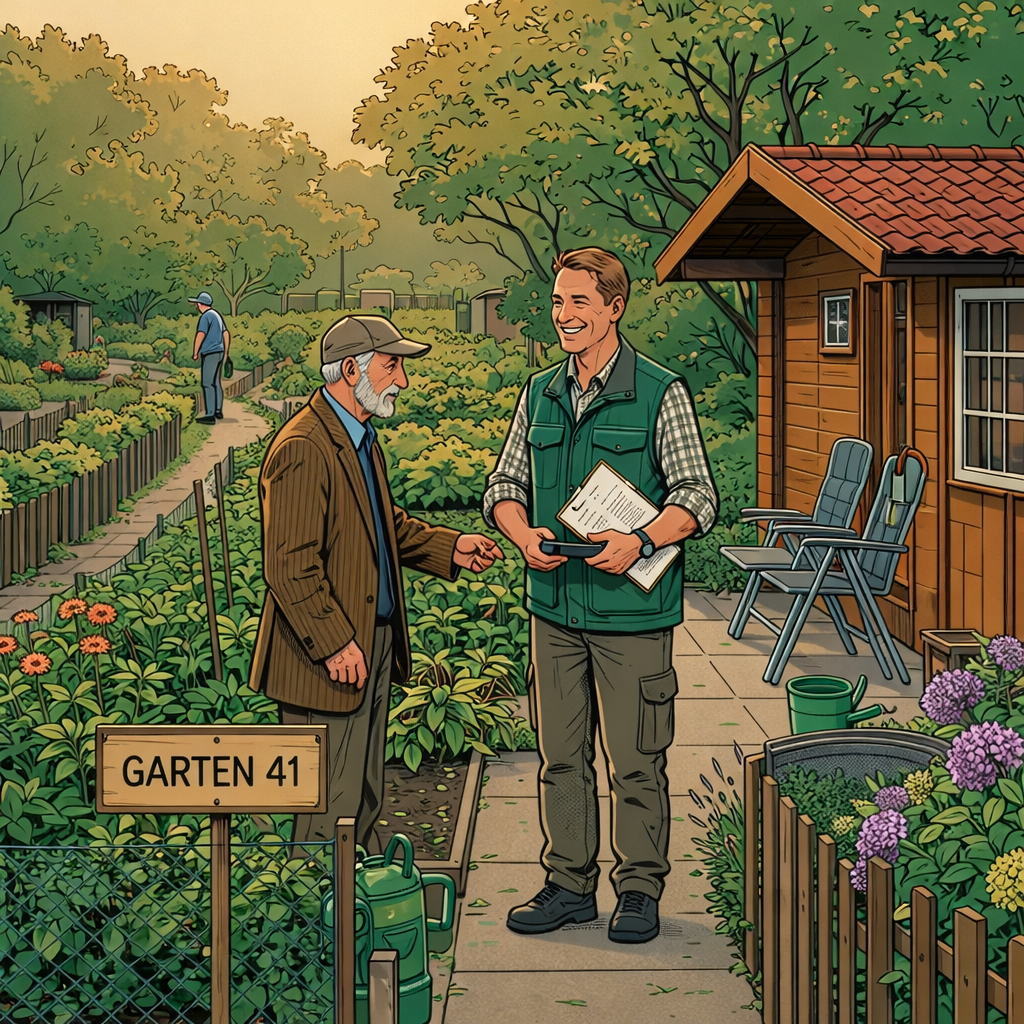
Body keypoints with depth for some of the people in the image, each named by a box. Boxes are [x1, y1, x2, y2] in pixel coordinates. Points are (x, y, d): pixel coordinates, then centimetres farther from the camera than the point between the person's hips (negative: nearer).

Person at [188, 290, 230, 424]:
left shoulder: (206, 316, -13)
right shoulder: (217, 315, 15)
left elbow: (201, 335, -23)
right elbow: (226, 334, 22)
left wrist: (195, 353, -14)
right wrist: (225, 352, 30)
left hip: (210, 353, -9)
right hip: (219, 353, 9)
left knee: (208, 384, -11)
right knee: (216, 383, 18)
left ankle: (210, 415, -15)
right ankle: (218, 411, 26)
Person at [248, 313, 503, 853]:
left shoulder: (361, 438, 13)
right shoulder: (302, 449, -20)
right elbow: (290, 566, -23)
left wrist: (449, 546, 12)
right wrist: (334, 644, -22)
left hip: (373, 643, 10)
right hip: (330, 658, -10)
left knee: (365, 796, 20)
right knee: (329, 806, 0)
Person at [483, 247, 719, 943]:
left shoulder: (661, 394, -6)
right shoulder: (540, 393, 10)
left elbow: (699, 498, -7)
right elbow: (505, 484, 15)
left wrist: (640, 541, -23)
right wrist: (524, 534, -6)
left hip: (632, 608, -5)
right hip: (554, 605, 5)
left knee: (636, 761, 4)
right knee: (561, 755, 12)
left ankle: (640, 891, 19)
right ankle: (569, 885, 25)